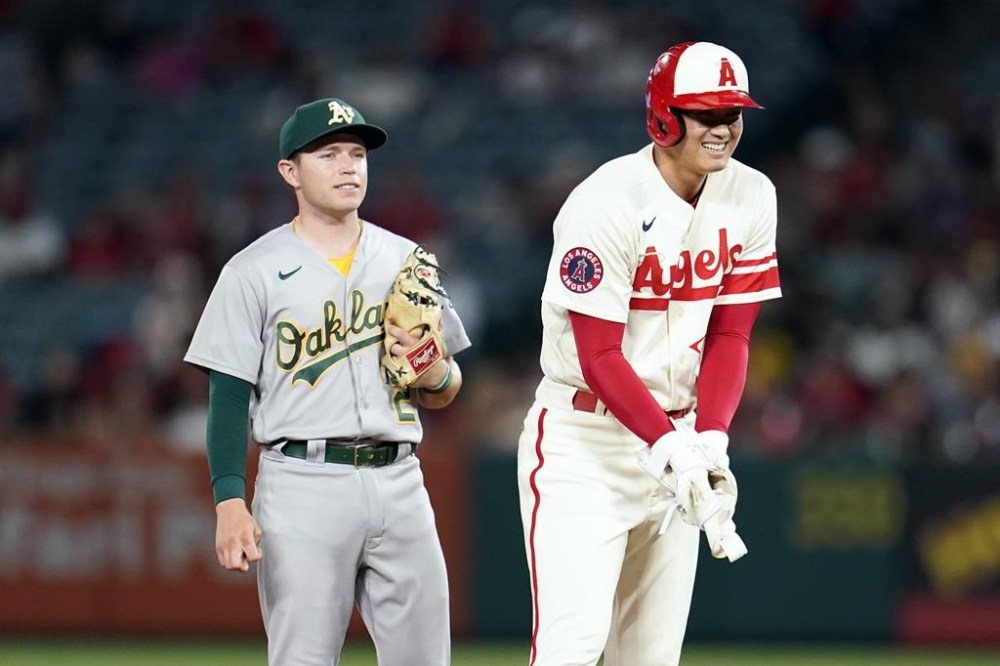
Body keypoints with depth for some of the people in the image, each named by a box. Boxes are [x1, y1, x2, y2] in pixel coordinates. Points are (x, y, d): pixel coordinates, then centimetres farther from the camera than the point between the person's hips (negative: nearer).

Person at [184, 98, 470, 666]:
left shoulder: (407, 261, 14)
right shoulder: (255, 271, 2)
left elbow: (447, 394, 19)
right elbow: (230, 395, -2)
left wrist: (435, 374, -6)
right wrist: (230, 502, -13)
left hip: (398, 483, 4)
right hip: (303, 485, -4)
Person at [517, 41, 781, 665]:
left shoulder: (751, 199, 1)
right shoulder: (607, 205, -18)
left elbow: (730, 335, 3)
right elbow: (599, 357, -19)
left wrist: (710, 438, -13)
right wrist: (668, 444, -30)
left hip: (673, 438, 6)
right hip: (583, 443, -6)